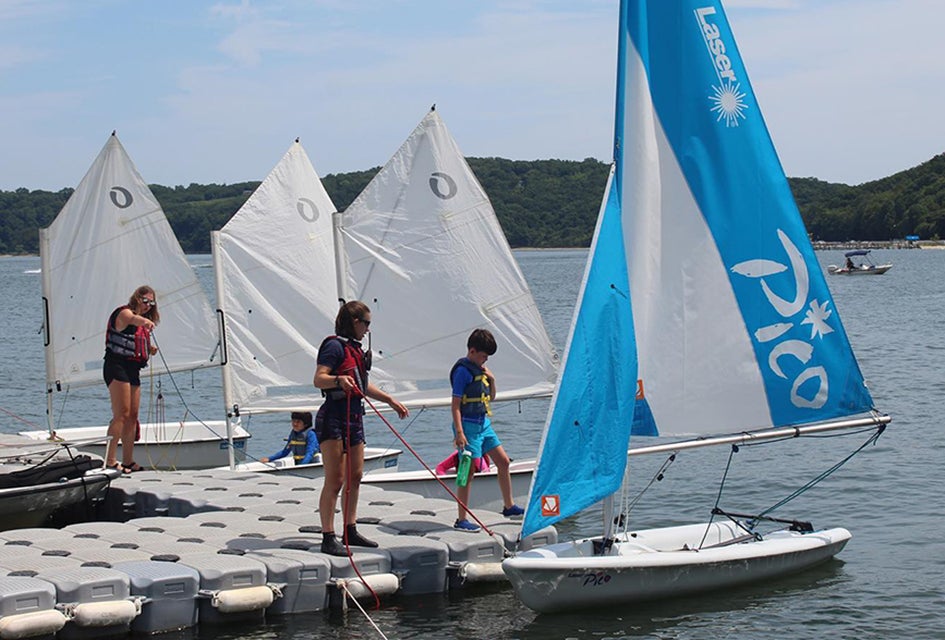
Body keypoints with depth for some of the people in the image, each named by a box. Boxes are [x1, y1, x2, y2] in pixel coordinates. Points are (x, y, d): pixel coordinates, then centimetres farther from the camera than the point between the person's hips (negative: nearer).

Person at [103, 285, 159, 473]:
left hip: (133, 370, 9)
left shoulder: (143, 321, 20)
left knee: (132, 416, 8)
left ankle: (128, 461, 13)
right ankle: (110, 460, -16)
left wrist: (150, 350, 10)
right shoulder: (124, 313, -8)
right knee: (121, 414, -15)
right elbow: (133, 319, -34)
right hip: (117, 366, -9)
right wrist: (144, 321, -56)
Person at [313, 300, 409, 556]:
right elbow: (318, 379, -22)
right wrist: (339, 380, -41)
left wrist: (391, 401, 33)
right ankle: (328, 538, -8)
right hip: (334, 418, -10)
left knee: (355, 477, 14)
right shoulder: (335, 345, -10)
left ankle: (350, 532, 23)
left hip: (354, 417, 10)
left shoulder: (355, 348, 17)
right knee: (335, 480, -10)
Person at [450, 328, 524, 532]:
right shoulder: (463, 370, -13)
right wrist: (459, 433, -24)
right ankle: (461, 520, -4)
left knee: (503, 461, 13)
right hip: (469, 425, -9)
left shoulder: (480, 368, 12)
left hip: (484, 423, 9)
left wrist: (491, 379, 4)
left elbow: (491, 397, 22)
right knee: (469, 470, -9)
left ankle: (508, 506, 28)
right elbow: (455, 404, -17)